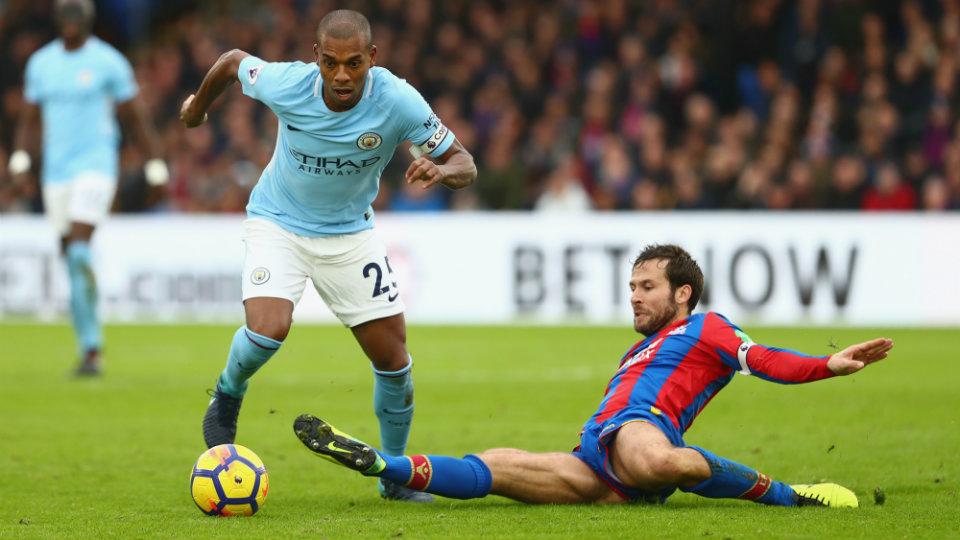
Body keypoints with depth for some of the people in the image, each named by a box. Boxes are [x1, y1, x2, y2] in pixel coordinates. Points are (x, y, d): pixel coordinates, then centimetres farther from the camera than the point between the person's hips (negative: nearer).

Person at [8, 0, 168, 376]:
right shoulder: (40, 63, 9)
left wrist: (156, 171, 1)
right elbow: (28, 119, 15)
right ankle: (91, 347, 16)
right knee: (73, 260, 7)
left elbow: (138, 118, 1)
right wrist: (19, 162, 0)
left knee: (79, 253, -20)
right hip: (56, 172, 5)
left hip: (96, 166, -5)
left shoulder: (108, 62, -5)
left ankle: (90, 349, -20)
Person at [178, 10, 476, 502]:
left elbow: (463, 165, -17)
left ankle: (395, 475, 19)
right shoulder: (285, 84, -26)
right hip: (278, 222, -2)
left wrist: (440, 171, -41)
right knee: (268, 328, -27)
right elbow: (234, 61, -3)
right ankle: (227, 397, 8)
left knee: (393, 356, -3)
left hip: (350, 231, 2)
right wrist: (198, 105, 16)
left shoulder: (398, 101, -25)